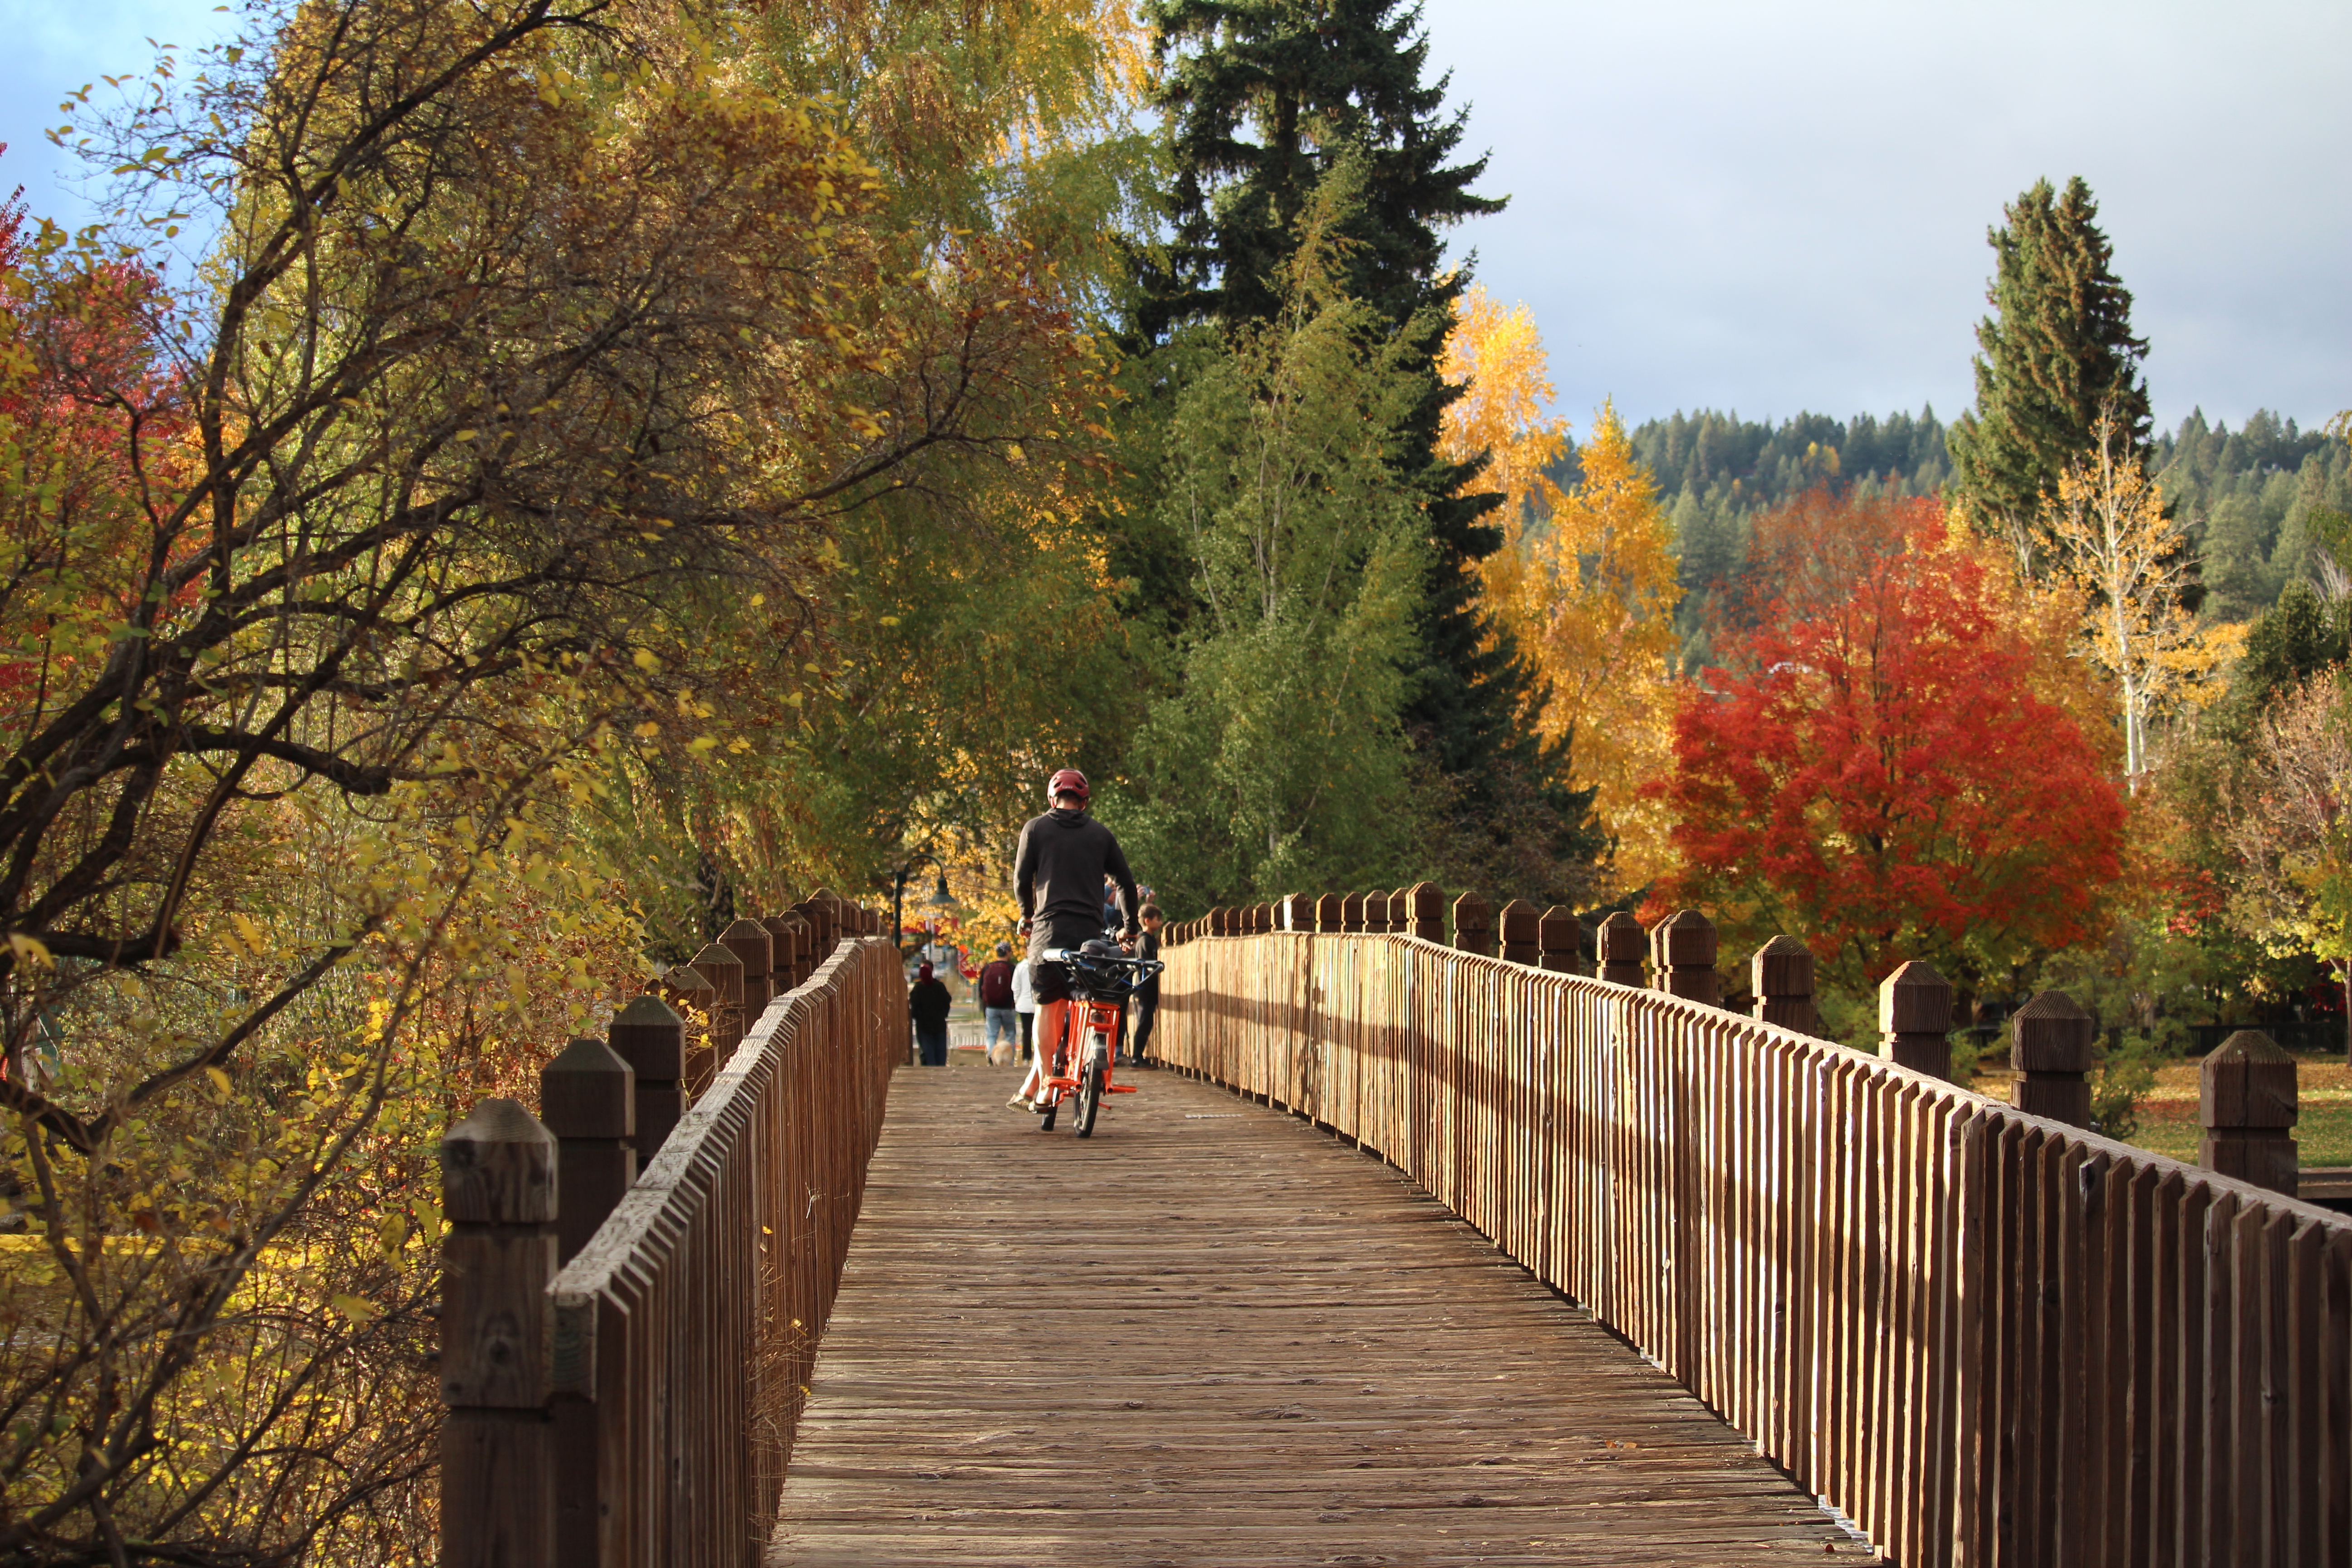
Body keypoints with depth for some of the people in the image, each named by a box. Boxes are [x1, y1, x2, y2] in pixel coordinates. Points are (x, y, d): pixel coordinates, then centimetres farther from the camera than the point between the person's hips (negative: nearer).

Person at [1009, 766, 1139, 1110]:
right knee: (1066, 1008, 8)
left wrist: (1027, 915, 26)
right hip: (1091, 933, 2)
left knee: (1047, 1007, 5)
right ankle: (1031, 1088, 8)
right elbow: (1126, 883, 12)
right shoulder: (1101, 834, 12)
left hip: (1049, 929, -2)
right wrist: (1130, 927, 26)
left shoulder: (1036, 829, 6)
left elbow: (1022, 879, 7)